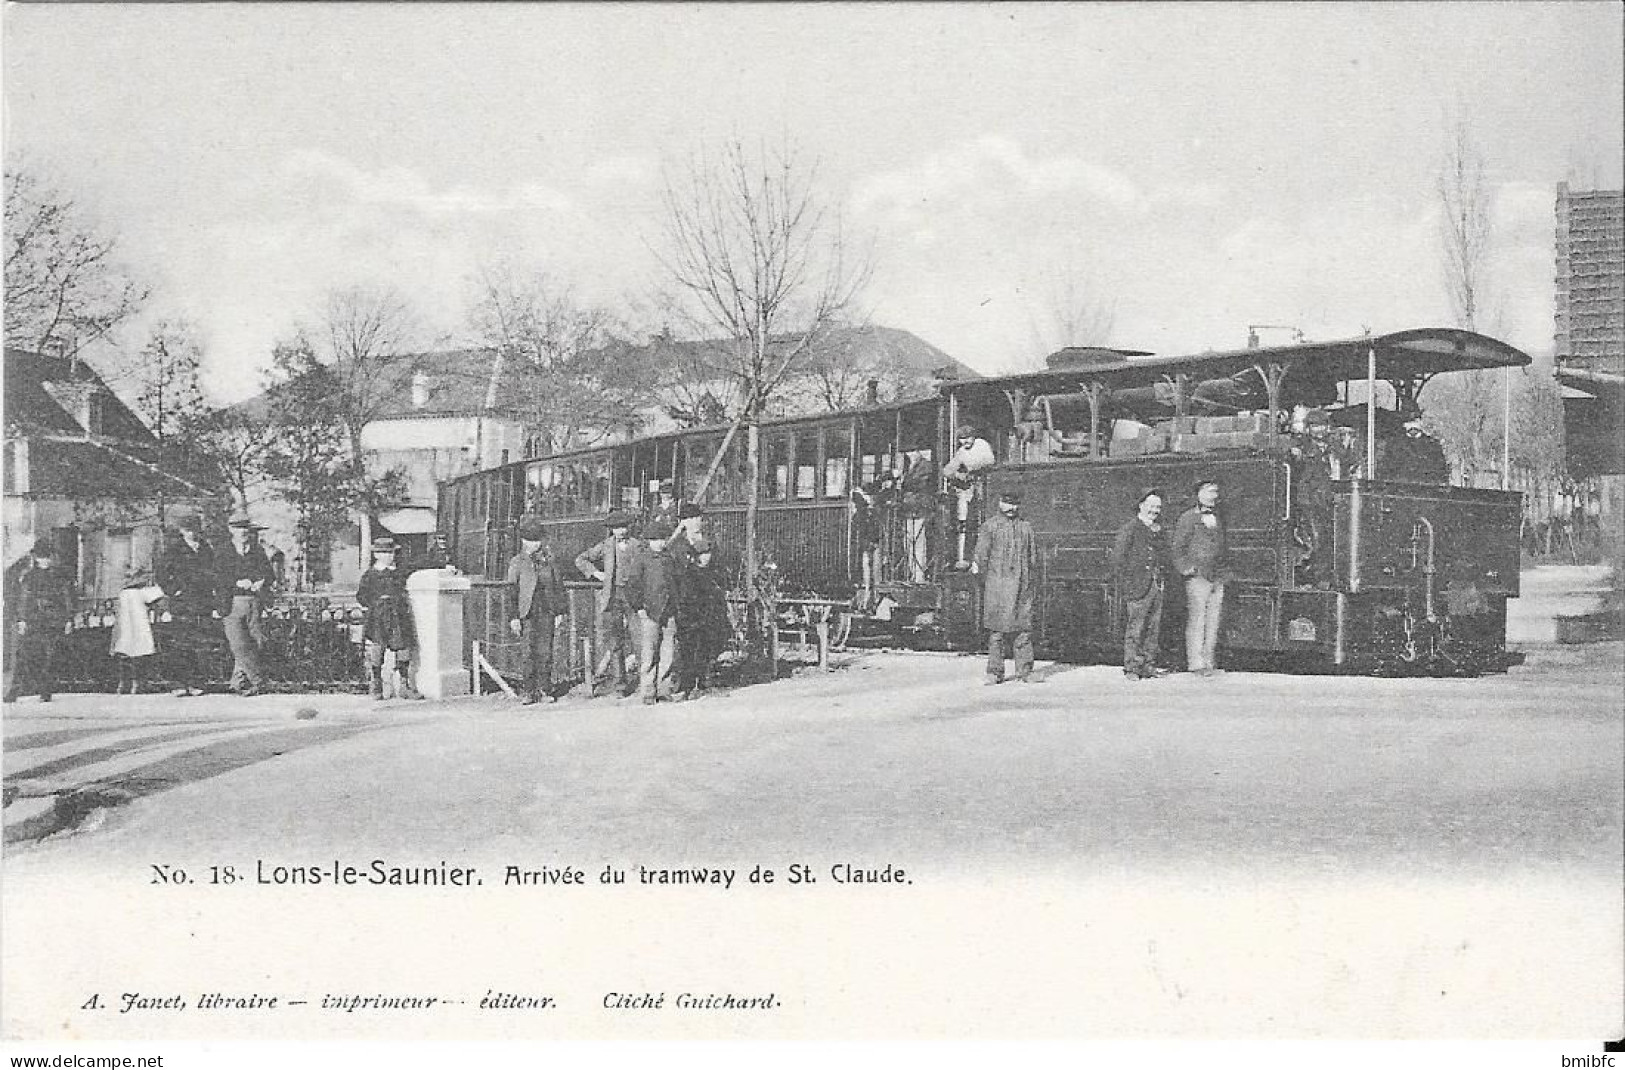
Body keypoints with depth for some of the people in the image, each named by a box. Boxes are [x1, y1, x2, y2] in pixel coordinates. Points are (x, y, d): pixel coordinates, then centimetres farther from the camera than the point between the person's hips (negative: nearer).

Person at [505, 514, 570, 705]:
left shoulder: (549, 561, 12)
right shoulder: (517, 563, 6)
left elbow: (559, 588, 13)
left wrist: (560, 613, 7)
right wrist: (514, 617, -3)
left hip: (547, 612, 1)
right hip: (527, 613, -1)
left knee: (545, 652, -1)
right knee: (530, 653, -4)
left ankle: (545, 688, 9)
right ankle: (530, 691, 1)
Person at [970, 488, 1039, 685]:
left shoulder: (1026, 526, 15)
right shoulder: (989, 526, 4)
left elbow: (1033, 556, 19)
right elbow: (981, 551, -2)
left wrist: (1033, 581, 15)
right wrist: (977, 565, -17)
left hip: (1022, 585, 3)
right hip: (997, 583, -3)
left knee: (1023, 628, 1)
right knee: (996, 629, -3)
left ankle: (1024, 671, 6)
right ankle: (995, 672, 1)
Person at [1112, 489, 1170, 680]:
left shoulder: (1157, 530, 16)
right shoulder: (1129, 529, -6)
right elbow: (1118, 558, -9)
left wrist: (1162, 576, 11)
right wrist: (1126, 583, -12)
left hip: (1156, 585, 7)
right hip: (1137, 586, -7)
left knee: (1153, 628, 8)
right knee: (1134, 628, -5)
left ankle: (1148, 666, 14)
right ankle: (1131, 668, 0)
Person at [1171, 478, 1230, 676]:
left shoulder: (1217, 518, 17)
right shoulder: (1188, 518, -2)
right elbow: (1178, 547, -2)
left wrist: (1226, 569, 17)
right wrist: (1186, 568, -10)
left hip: (1218, 578, 6)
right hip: (1198, 578, -6)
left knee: (1213, 622, 7)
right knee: (1197, 621, -7)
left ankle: (1210, 663, 13)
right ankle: (1196, 664, -3)